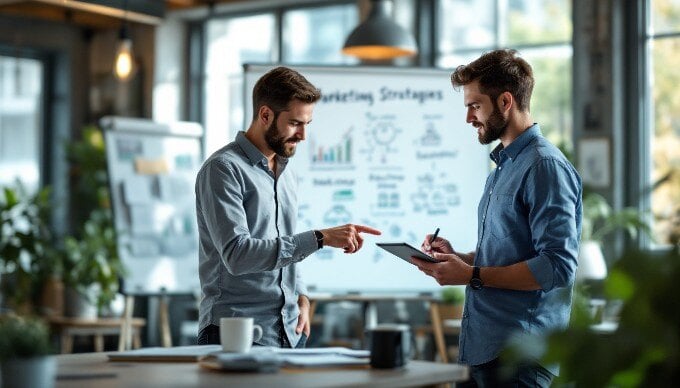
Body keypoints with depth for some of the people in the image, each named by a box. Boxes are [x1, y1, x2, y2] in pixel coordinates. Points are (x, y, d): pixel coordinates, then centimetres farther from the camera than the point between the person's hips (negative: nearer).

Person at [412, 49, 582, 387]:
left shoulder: (545, 166, -14)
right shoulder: (502, 165, 17)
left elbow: (557, 267, -22)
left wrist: (472, 276, -19)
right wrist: (458, 258, 7)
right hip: (479, 347, 9)